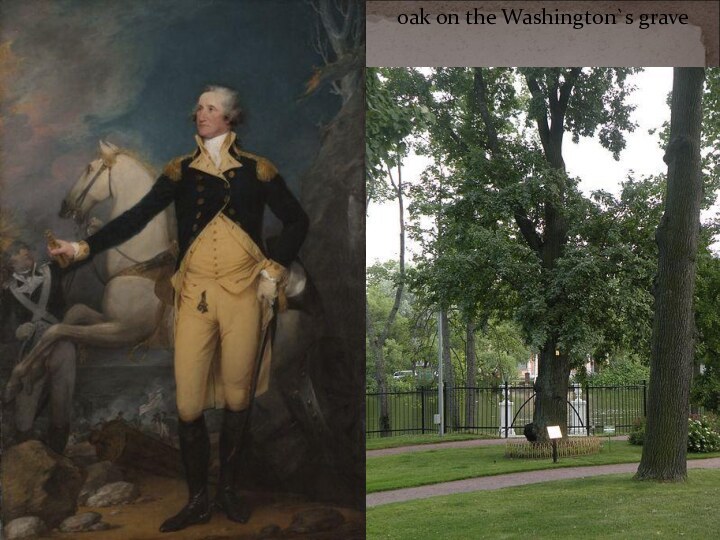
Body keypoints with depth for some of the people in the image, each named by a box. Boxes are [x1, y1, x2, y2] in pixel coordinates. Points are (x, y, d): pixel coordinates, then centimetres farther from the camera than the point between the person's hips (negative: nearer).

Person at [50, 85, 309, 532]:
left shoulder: (255, 168, 5)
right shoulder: (181, 170, 8)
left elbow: (296, 220, 9)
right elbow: (138, 216, 1)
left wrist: (275, 269, 1)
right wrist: (86, 247, -8)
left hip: (243, 293, -1)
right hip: (196, 293, 1)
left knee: (237, 394, 5)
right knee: (189, 400, -3)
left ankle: (229, 489, 22)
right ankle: (197, 499, 10)